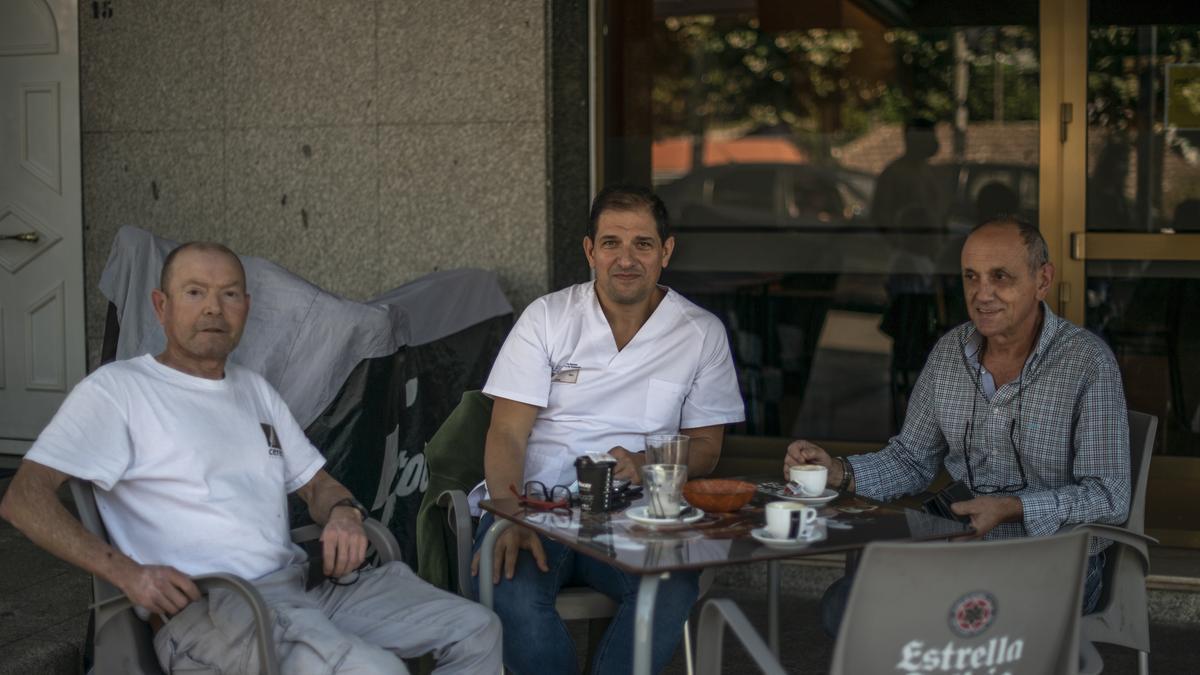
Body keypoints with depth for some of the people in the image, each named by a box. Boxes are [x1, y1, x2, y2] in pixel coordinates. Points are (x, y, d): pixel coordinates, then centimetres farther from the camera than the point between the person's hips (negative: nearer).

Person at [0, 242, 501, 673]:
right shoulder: (116, 390, 1)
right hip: (202, 607, -8)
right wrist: (125, 572, -21)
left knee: (476, 631, -4)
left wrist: (343, 512, 1)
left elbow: (316, 484, 28)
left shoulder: (254, 390, 23)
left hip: (303, 581, 8)